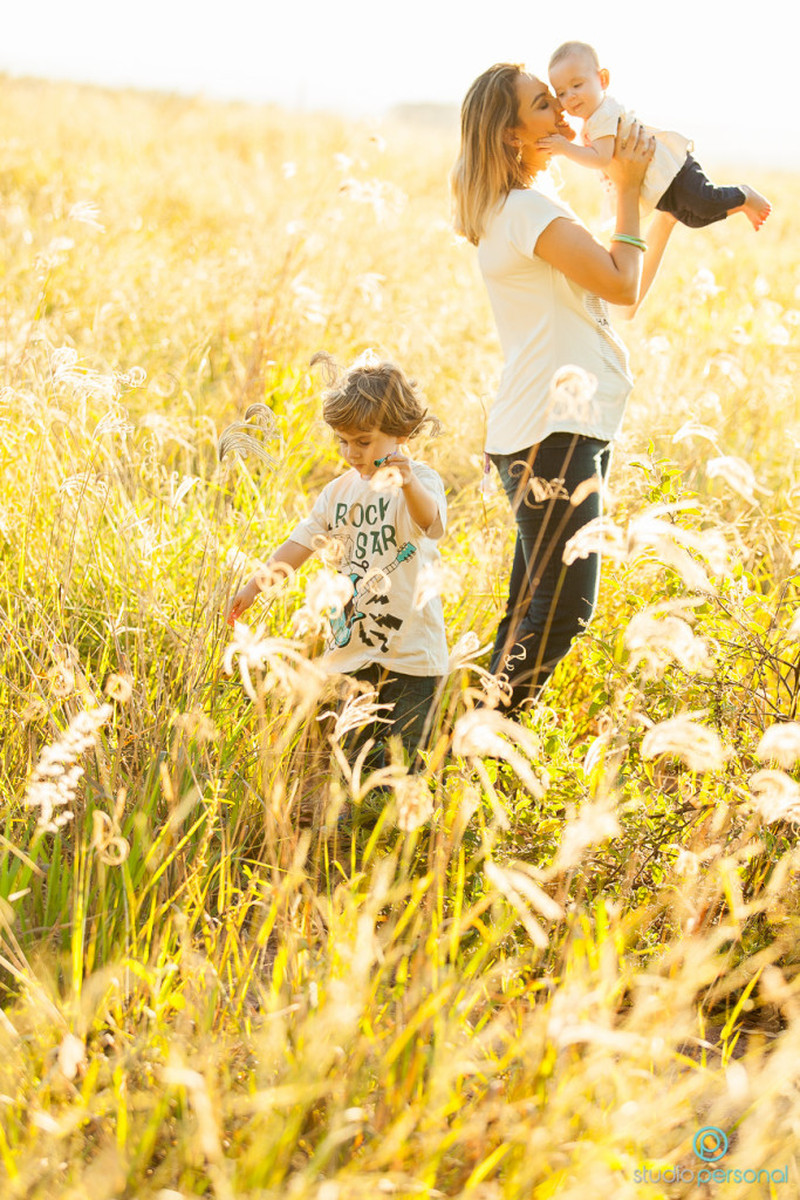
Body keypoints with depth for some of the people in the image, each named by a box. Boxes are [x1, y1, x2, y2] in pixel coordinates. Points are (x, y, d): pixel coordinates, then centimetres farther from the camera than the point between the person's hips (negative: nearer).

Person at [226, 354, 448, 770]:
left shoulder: (418, 481, -9)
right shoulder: (338, 492, 10)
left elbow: (431, 522, -30)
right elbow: (302, 543, 12)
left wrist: (407, 483, -49)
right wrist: (256, 585, 2)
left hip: (410, 650, -5)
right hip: (350, 651, 5)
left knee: (403, 769, -3)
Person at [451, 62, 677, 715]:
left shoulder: (523, 209, 19)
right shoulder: (529, 208, -12)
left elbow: (628, 289, 24)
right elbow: (624, 287, -14)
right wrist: (627, 191, -4)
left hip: (569, 432, 10)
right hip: (550, 437, -10)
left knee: (535, 612, 11)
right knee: (561, 608, -12)